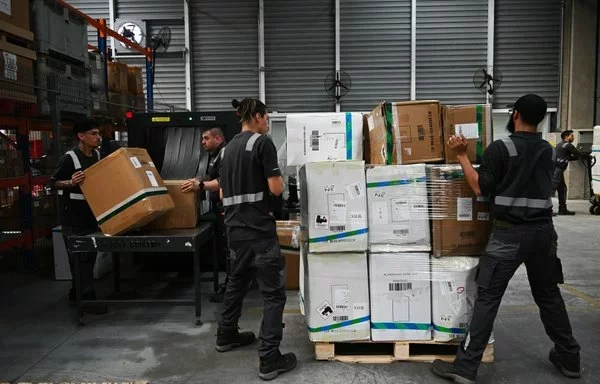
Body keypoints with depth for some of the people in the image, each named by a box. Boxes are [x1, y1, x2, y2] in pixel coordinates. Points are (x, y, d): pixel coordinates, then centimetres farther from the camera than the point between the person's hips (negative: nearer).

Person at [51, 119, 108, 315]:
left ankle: (76, 294, 28)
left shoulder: (97, 155, 6)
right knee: (80, 257, -3)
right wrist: (70, 183, -29)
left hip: (91, 213, 8)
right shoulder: (70, 158, -16)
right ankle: (87, 299, 2)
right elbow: (53, 182, -12)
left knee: (89, 255, 14)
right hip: (73, 217, -8)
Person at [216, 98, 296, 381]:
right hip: (259, 230, -8)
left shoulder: (228, 148, 13)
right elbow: (276, 188, -14)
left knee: (236, 282, 25)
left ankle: (226, 336, 40)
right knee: (274, 293, -1)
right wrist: (278, 177, 6)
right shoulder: (262, 143, -10)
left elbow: (223, 194, 16)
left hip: (235, 229, 8)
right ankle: (269, 360, 0)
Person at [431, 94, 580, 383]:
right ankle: (569, 358, 33)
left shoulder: (501, 148, -10)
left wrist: (461, 155, -7)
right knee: (548, 295, 21)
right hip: (543, 231, 6)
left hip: (509, 233, -6)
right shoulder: (549, 151, 10)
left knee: (487, 298, -5)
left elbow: (479, 188, -11)